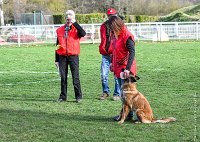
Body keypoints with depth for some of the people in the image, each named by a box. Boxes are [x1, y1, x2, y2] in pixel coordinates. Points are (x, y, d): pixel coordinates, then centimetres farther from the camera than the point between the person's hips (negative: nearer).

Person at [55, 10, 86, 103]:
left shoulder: (76, 29, 2)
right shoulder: (60, 30, 11)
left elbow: (83, 34, -22)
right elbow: (58, 45, 14)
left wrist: (74, 23, -20)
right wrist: (57, 60, 12)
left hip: (73, 56, -3)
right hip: (62, 57, 3)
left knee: (75, 77, -2)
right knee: (63, 77, 6)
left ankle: (78, 96, 7)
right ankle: (63, 96, 14)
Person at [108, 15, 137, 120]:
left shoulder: (127, 36, -19)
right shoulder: (115, 35, 8)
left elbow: (132, 52, -27)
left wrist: (127, 68, -33)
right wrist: (112, 63, 21)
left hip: (125, 68, -9)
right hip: (118, 67, 9)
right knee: (122, 91, 14)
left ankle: (128, 114, 3)